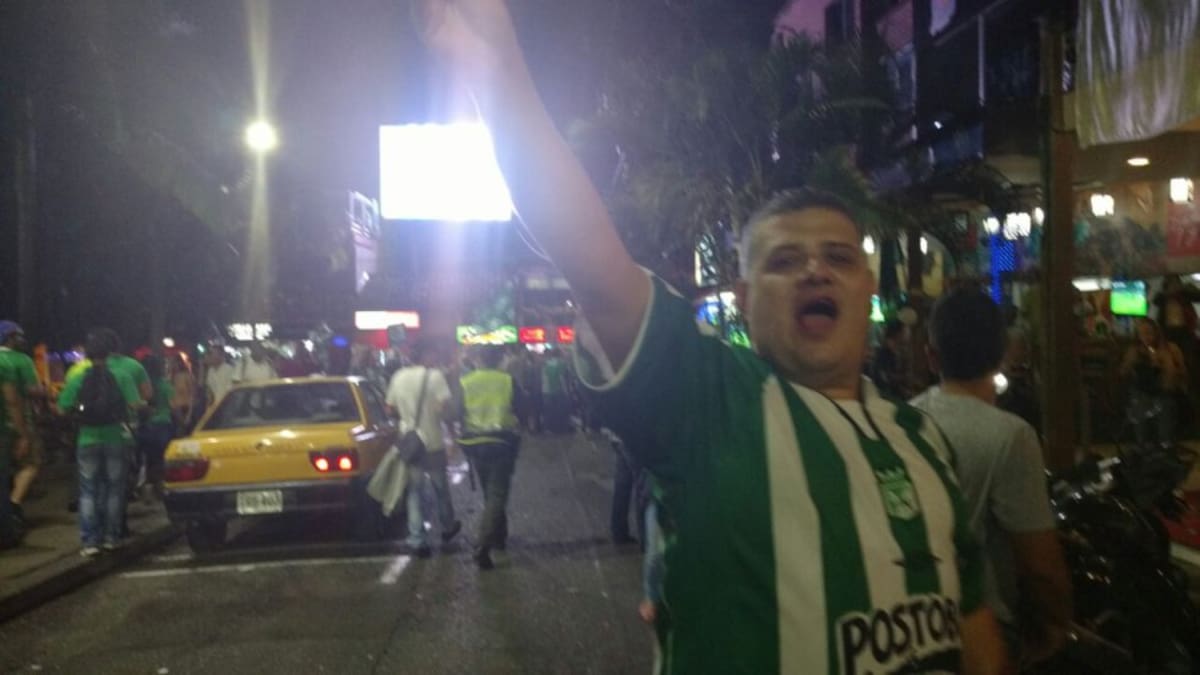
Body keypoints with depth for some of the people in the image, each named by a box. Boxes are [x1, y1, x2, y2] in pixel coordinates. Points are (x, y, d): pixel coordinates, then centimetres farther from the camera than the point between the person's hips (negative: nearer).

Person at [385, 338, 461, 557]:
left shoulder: (399, 377, 2)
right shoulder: (435, 376, -13)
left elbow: (391, 408, 9)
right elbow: (445, 407, -21)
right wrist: (449, 413, -1)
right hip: (433, 442, -3)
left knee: (414, 491, 7)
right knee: (440, 487, 17)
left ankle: (417, 540, 1)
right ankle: (447, 527, 35)